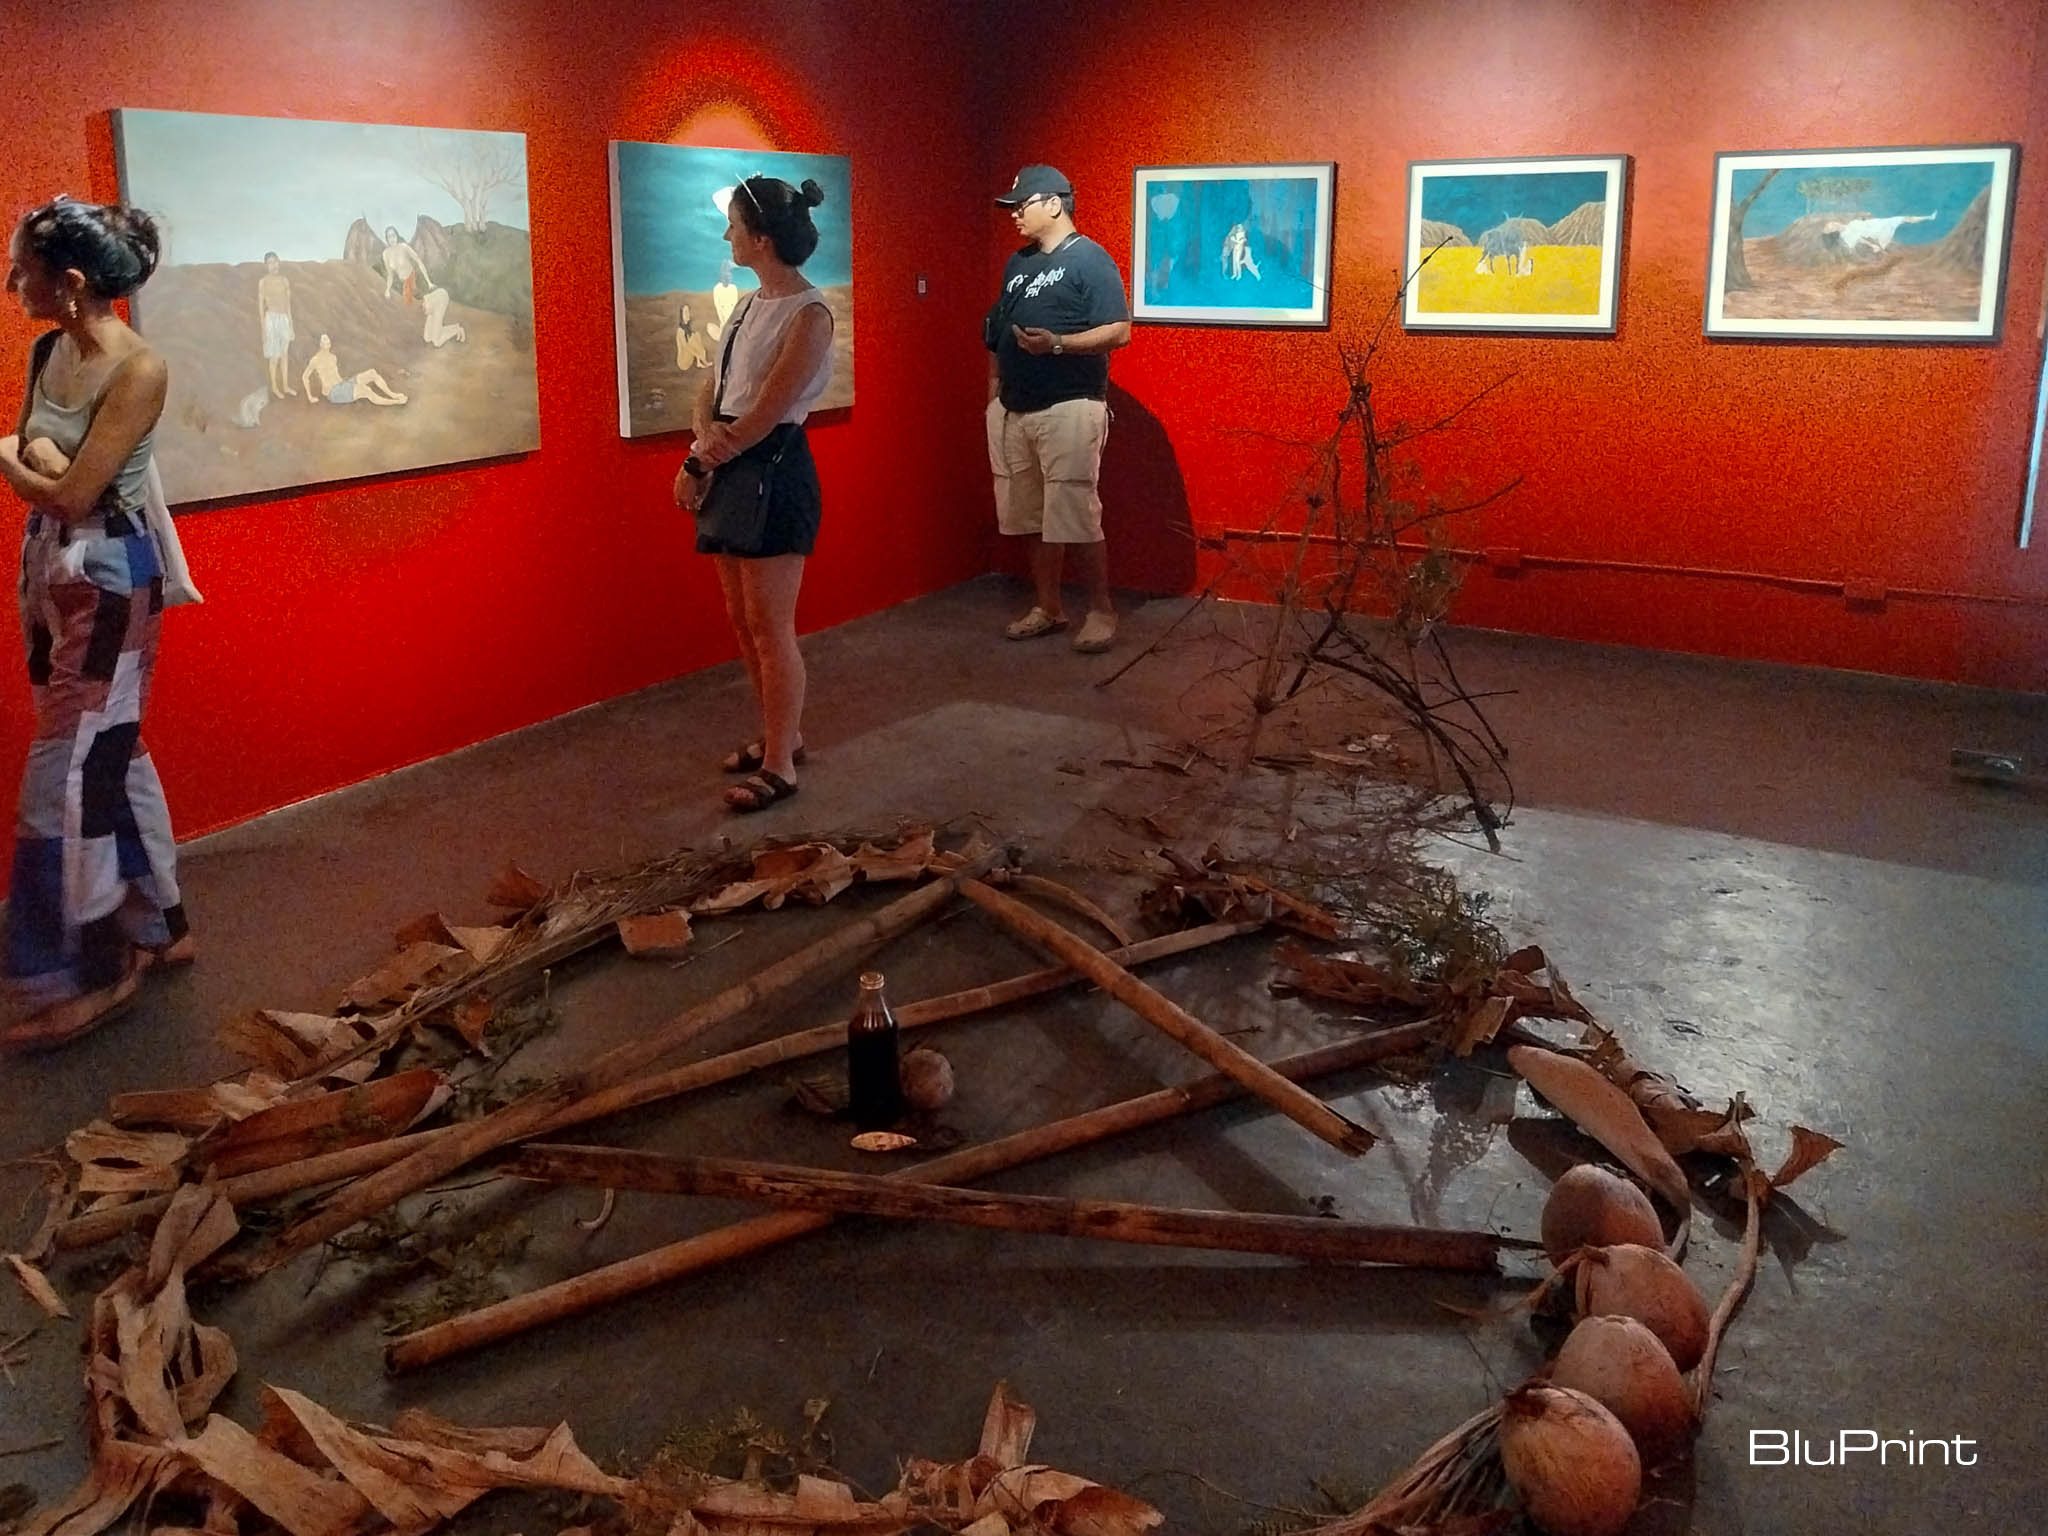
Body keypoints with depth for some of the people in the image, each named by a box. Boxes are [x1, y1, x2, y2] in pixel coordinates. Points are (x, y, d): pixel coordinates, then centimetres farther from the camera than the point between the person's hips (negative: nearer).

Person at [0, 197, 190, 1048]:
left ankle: (69, 978, 8)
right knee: (110, 756, 16)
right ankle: (153, 924, 30)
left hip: (107, 583, -8)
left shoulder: (138, 369, -18)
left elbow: (71, 494, -19)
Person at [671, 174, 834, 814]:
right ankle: (781, 735, 29)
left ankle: (780, 766, 6)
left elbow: (763, 417, -17)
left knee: (769, 626, -4)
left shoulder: (809, 313, -14)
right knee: (742, 619, 14)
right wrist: (706, 438, -10)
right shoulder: (749, 305, 13)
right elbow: (709, 393, 11)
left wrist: (697, 465, -11)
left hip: (774, 469, -9)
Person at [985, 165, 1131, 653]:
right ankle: (1048, 608, 20)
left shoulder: (1089, 258, -6)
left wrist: (1057, 344, -24)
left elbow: (1119, 331, -13)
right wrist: (995, 391, 15)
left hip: (1069, 409, -8)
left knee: (1076, 517, -8)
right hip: (1012, 411, 8)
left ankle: (1101, 611, 4)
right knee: (1033, 518, 10)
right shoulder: (1018, 264, 17)